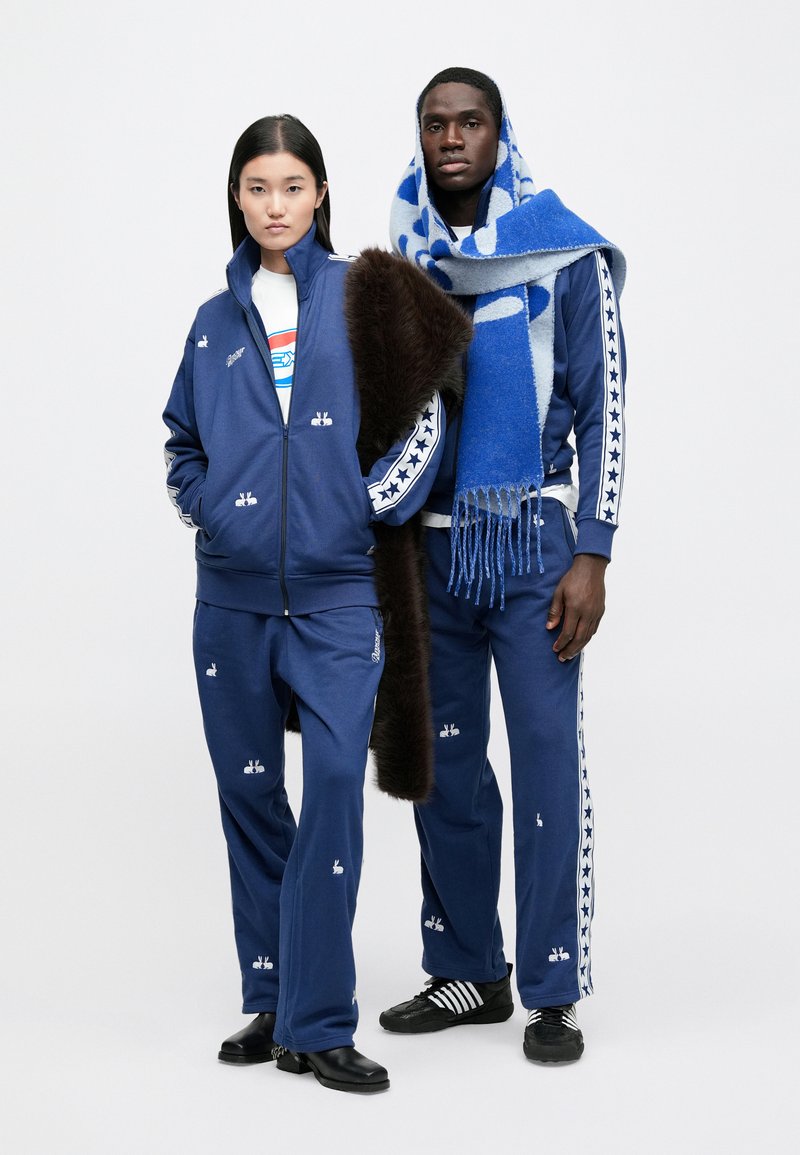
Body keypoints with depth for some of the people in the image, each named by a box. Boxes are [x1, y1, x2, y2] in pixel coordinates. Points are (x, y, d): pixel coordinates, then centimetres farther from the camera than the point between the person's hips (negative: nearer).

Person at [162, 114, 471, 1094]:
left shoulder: (361, 298, 4)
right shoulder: (215, 321, 14)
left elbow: (420, 416, 3)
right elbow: (183, 441, 23)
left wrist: (375, 502, -8)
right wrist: (205, 505, 5)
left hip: (335, 588, -3)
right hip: (233, 591, 4)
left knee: (335, 781, -14)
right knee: (248, 792, 7)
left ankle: (318, 1024, -9)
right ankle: (272, 1003, 19)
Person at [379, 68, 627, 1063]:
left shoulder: (566, 255, -1)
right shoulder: (399, 263, 10)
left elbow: (602, 413, -3)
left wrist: (591, 555, -11)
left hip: (533, 541, -4)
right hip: (430, 544, 4)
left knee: (548, 758, -6)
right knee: (444, 764, 9)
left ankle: (554, 992, 1)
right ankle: (466, 974, 20)